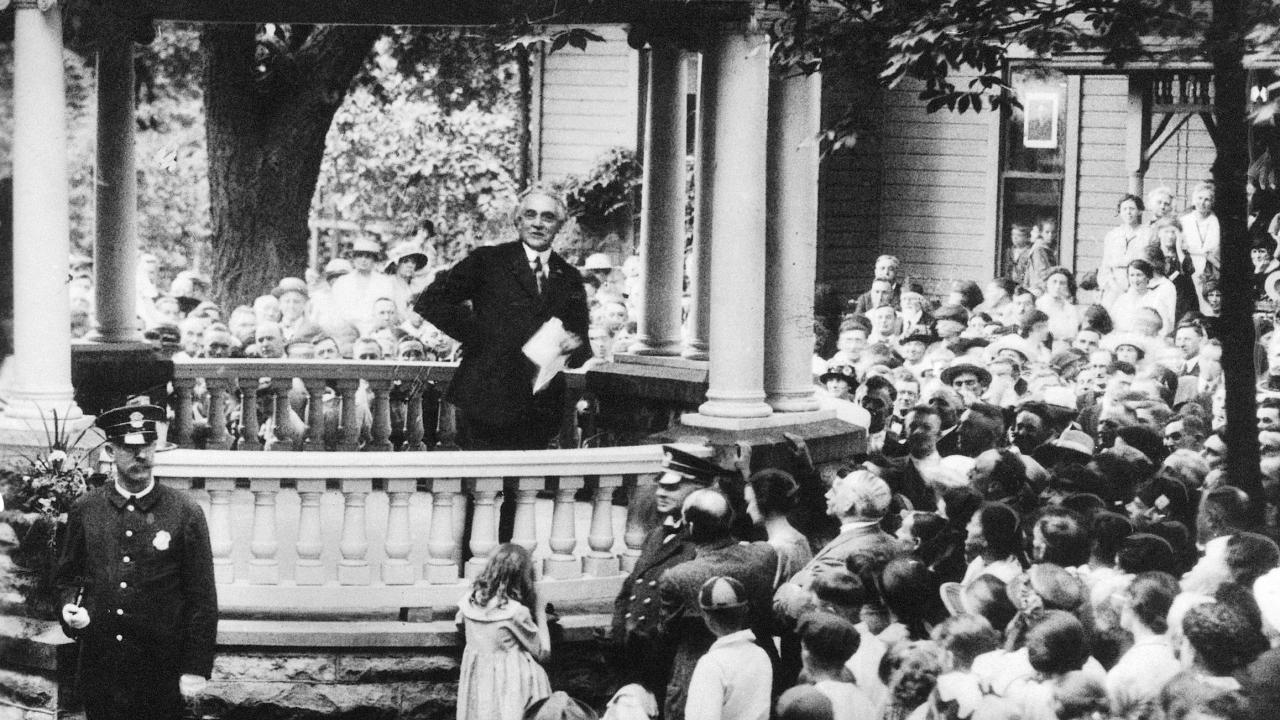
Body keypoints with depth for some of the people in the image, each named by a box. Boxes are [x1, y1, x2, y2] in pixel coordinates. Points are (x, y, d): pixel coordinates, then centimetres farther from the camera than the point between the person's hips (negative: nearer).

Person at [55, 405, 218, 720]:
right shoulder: (85, 509, 4)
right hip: (99, 665, 2)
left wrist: (196, 669, -7)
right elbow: (67, 575, 16)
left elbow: (203, 597, -4)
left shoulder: (186, 513, -4)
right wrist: (71, 607, -6)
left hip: (161, 669, -2)